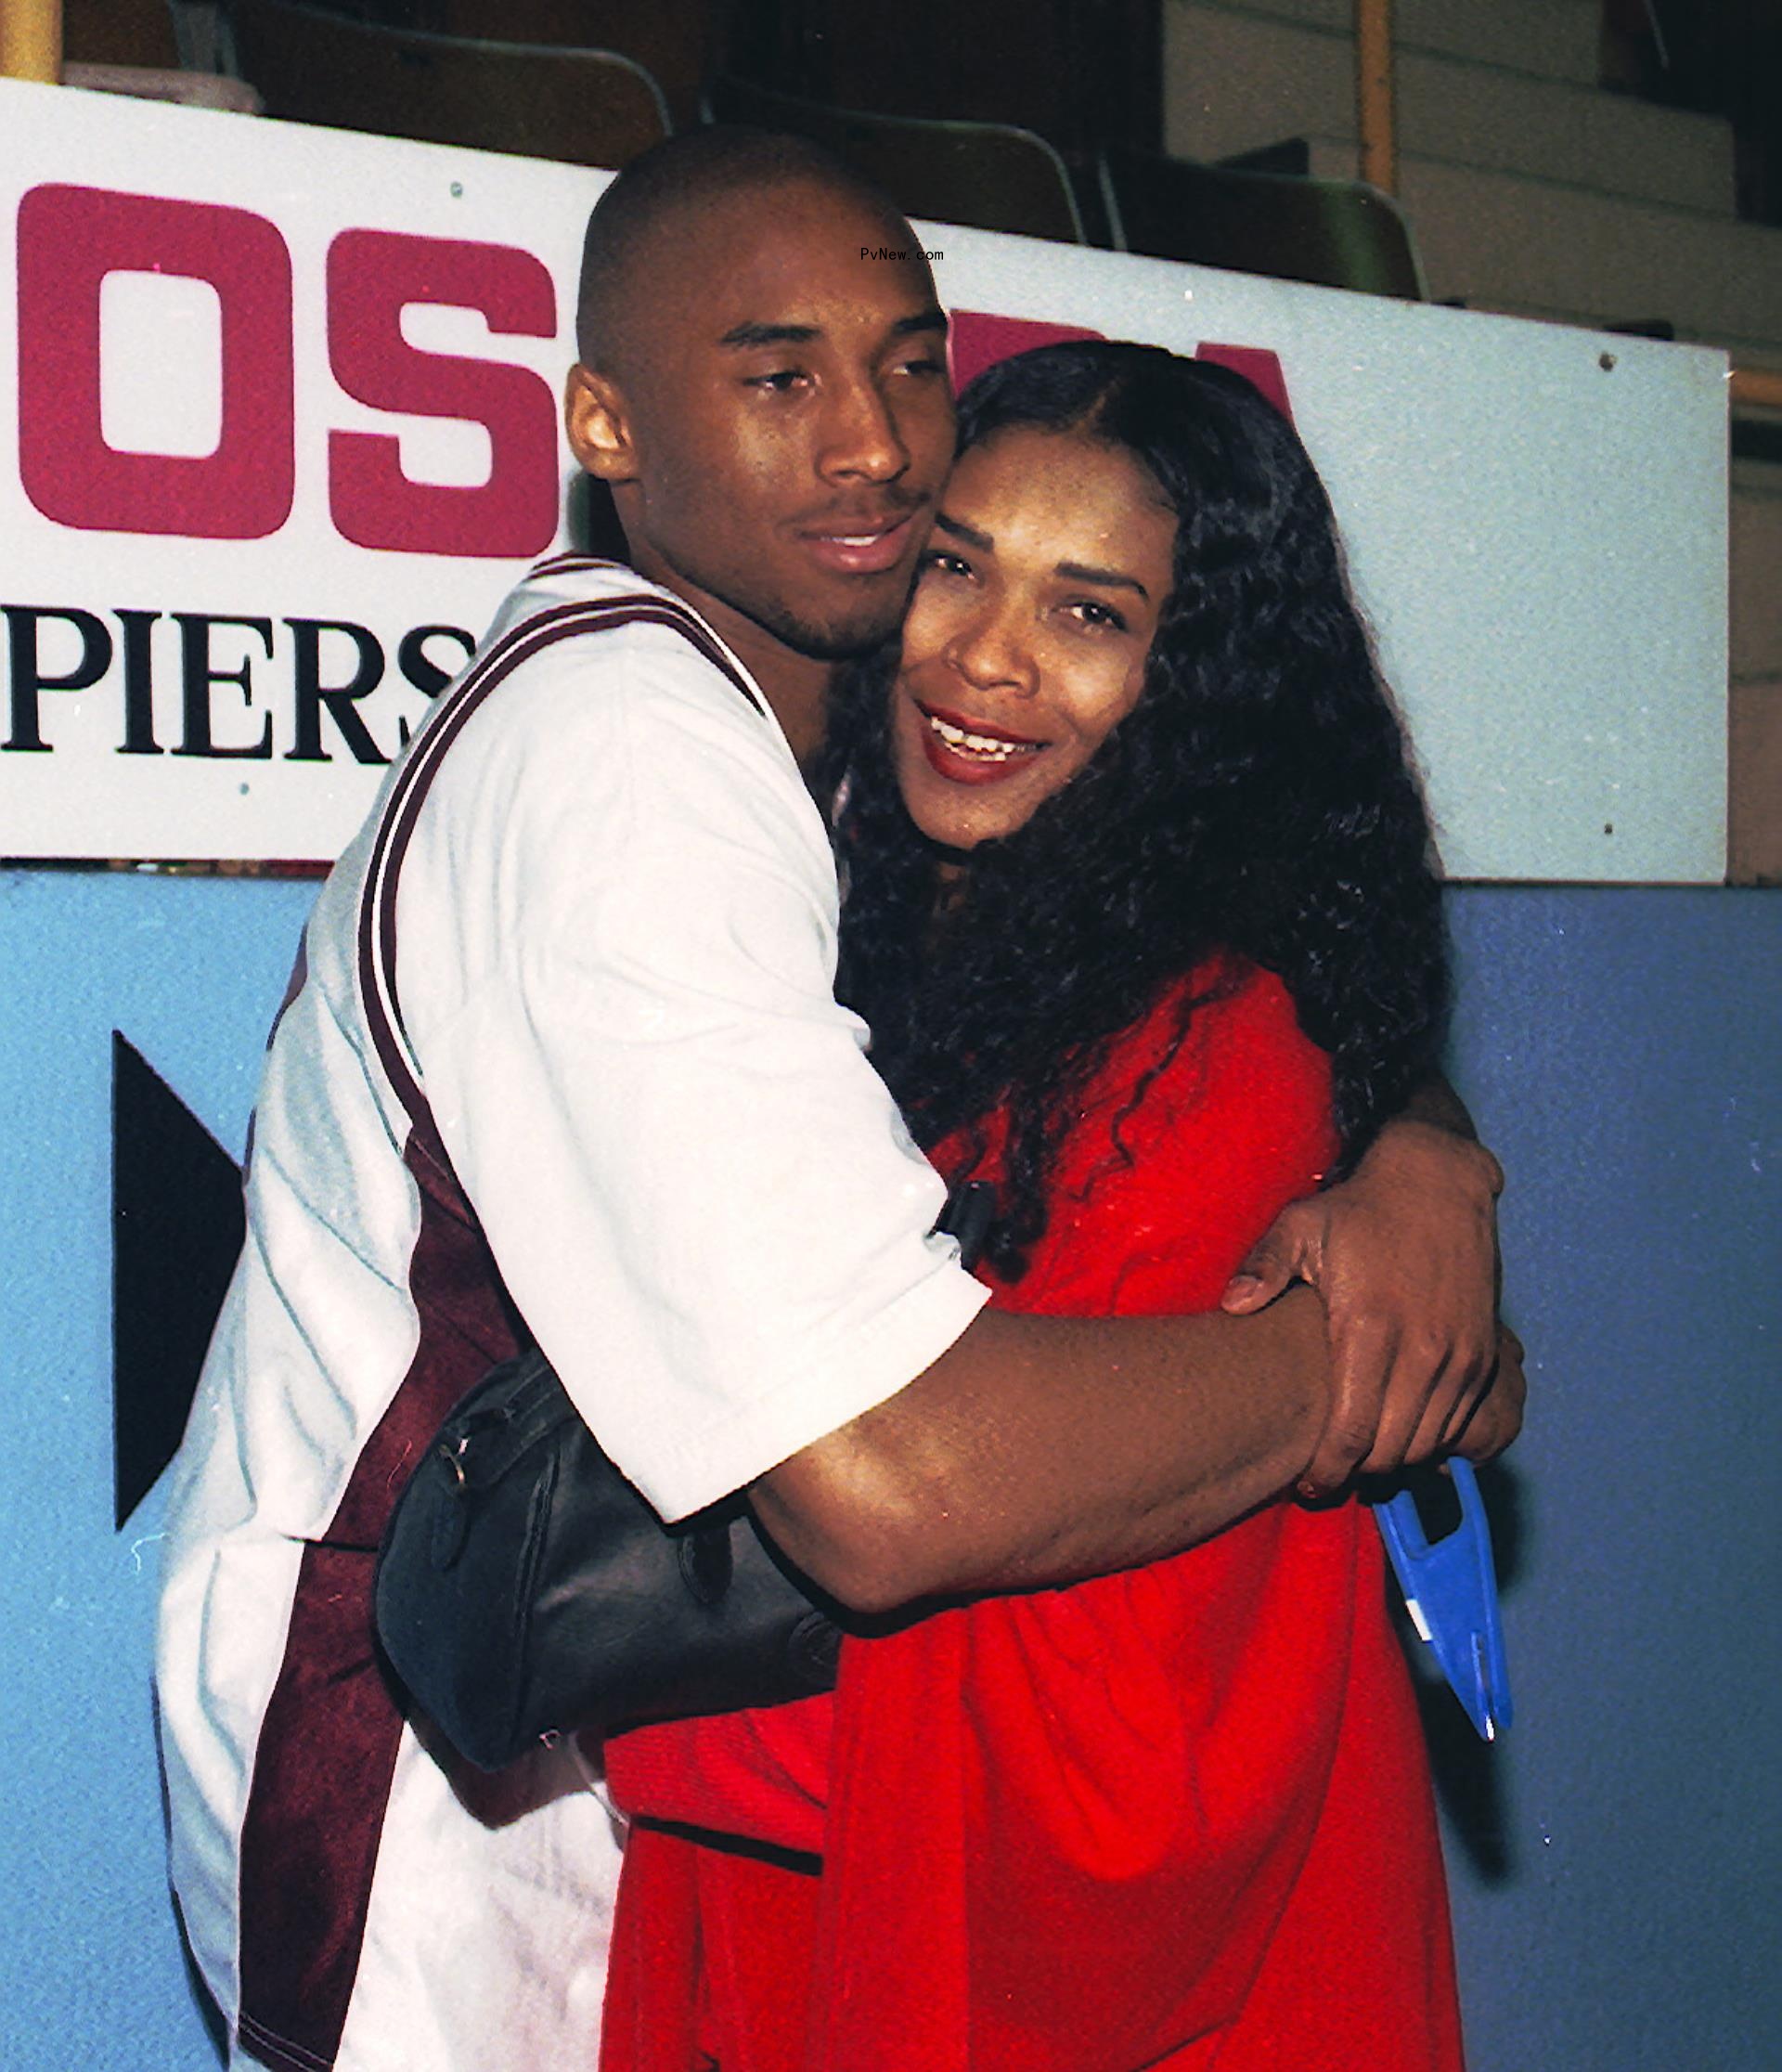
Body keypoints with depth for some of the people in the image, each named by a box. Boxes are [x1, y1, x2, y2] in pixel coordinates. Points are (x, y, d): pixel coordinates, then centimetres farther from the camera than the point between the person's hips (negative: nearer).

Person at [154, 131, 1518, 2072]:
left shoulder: (825, 730, 4)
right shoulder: (621, 760, -26)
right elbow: (891, 1480, -35)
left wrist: (1399, 1172, -15)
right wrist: (1373, 1366, -21)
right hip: (436, 1819, -8)